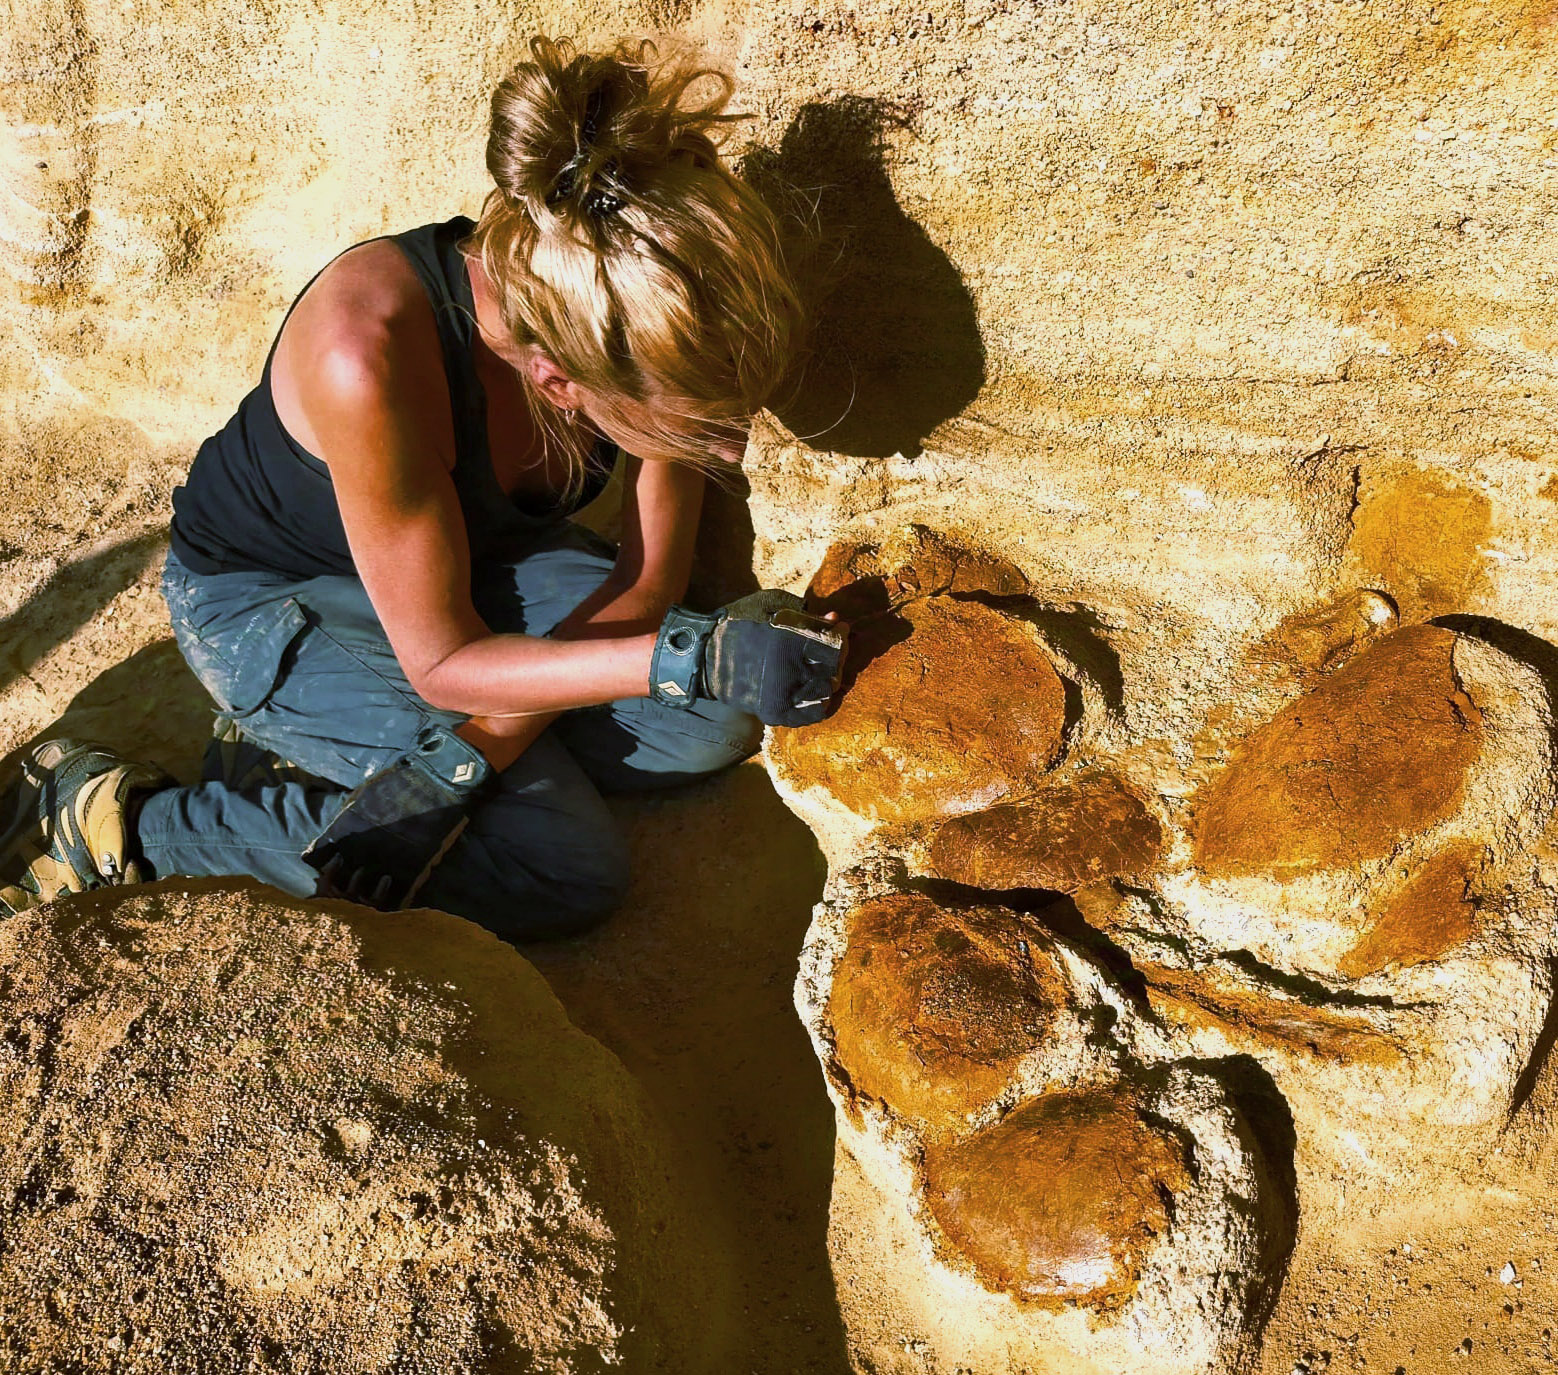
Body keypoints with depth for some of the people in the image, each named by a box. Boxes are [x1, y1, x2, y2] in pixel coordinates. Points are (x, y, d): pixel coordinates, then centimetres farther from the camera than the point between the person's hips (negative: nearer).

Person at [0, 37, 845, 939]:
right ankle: (131, 828, -7)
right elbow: (442, 660, -30)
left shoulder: (647, 330, -25)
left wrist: (470, 755, -25)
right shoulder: (369, 353, -41)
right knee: (569, 869, -17)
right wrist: (690, 658, -41)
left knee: (715, 726, -12)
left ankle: (311, 745, -2)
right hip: (270, 595, -5)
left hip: (478, 548, 6)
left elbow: (651, 572, -14)